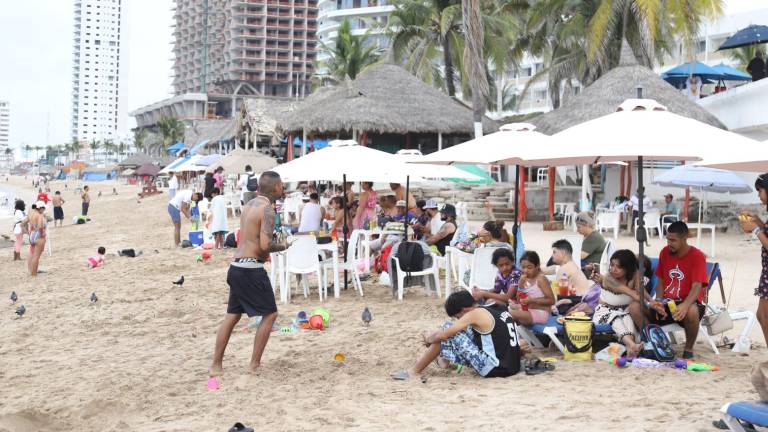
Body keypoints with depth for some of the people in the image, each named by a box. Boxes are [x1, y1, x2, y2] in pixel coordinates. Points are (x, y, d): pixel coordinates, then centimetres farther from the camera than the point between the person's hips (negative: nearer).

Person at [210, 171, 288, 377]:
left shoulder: (249, 204, 14)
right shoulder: (267, 208, -13)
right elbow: (265, 245, -21)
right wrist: (282, 246, -4)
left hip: (236, 267, 9)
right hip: (251, 269, -9)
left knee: (232, 316, 15)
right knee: (269, 314, 3)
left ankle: (216, 365, 18)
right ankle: (254, 365, 3)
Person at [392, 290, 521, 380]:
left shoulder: (476, 314, -9)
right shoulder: (498, 309, 13)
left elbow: (444, 335, -10)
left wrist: (429, 338, 13)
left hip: (494, 369, -9)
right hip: (513, 367, 9)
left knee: (448, 333, -1)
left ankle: (415, 370, 6)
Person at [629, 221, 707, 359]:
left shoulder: (697, 256, -10)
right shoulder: (665, 252, 6)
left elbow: (697, 287, -21)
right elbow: (661, 282, 11)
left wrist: (684, 305, -40)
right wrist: (658, 302, -9)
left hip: (687, 303, -5)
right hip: (667, 303, 5)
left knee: (691, 311, -41)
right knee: (634, 307, -17)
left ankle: (689, 349, -15)